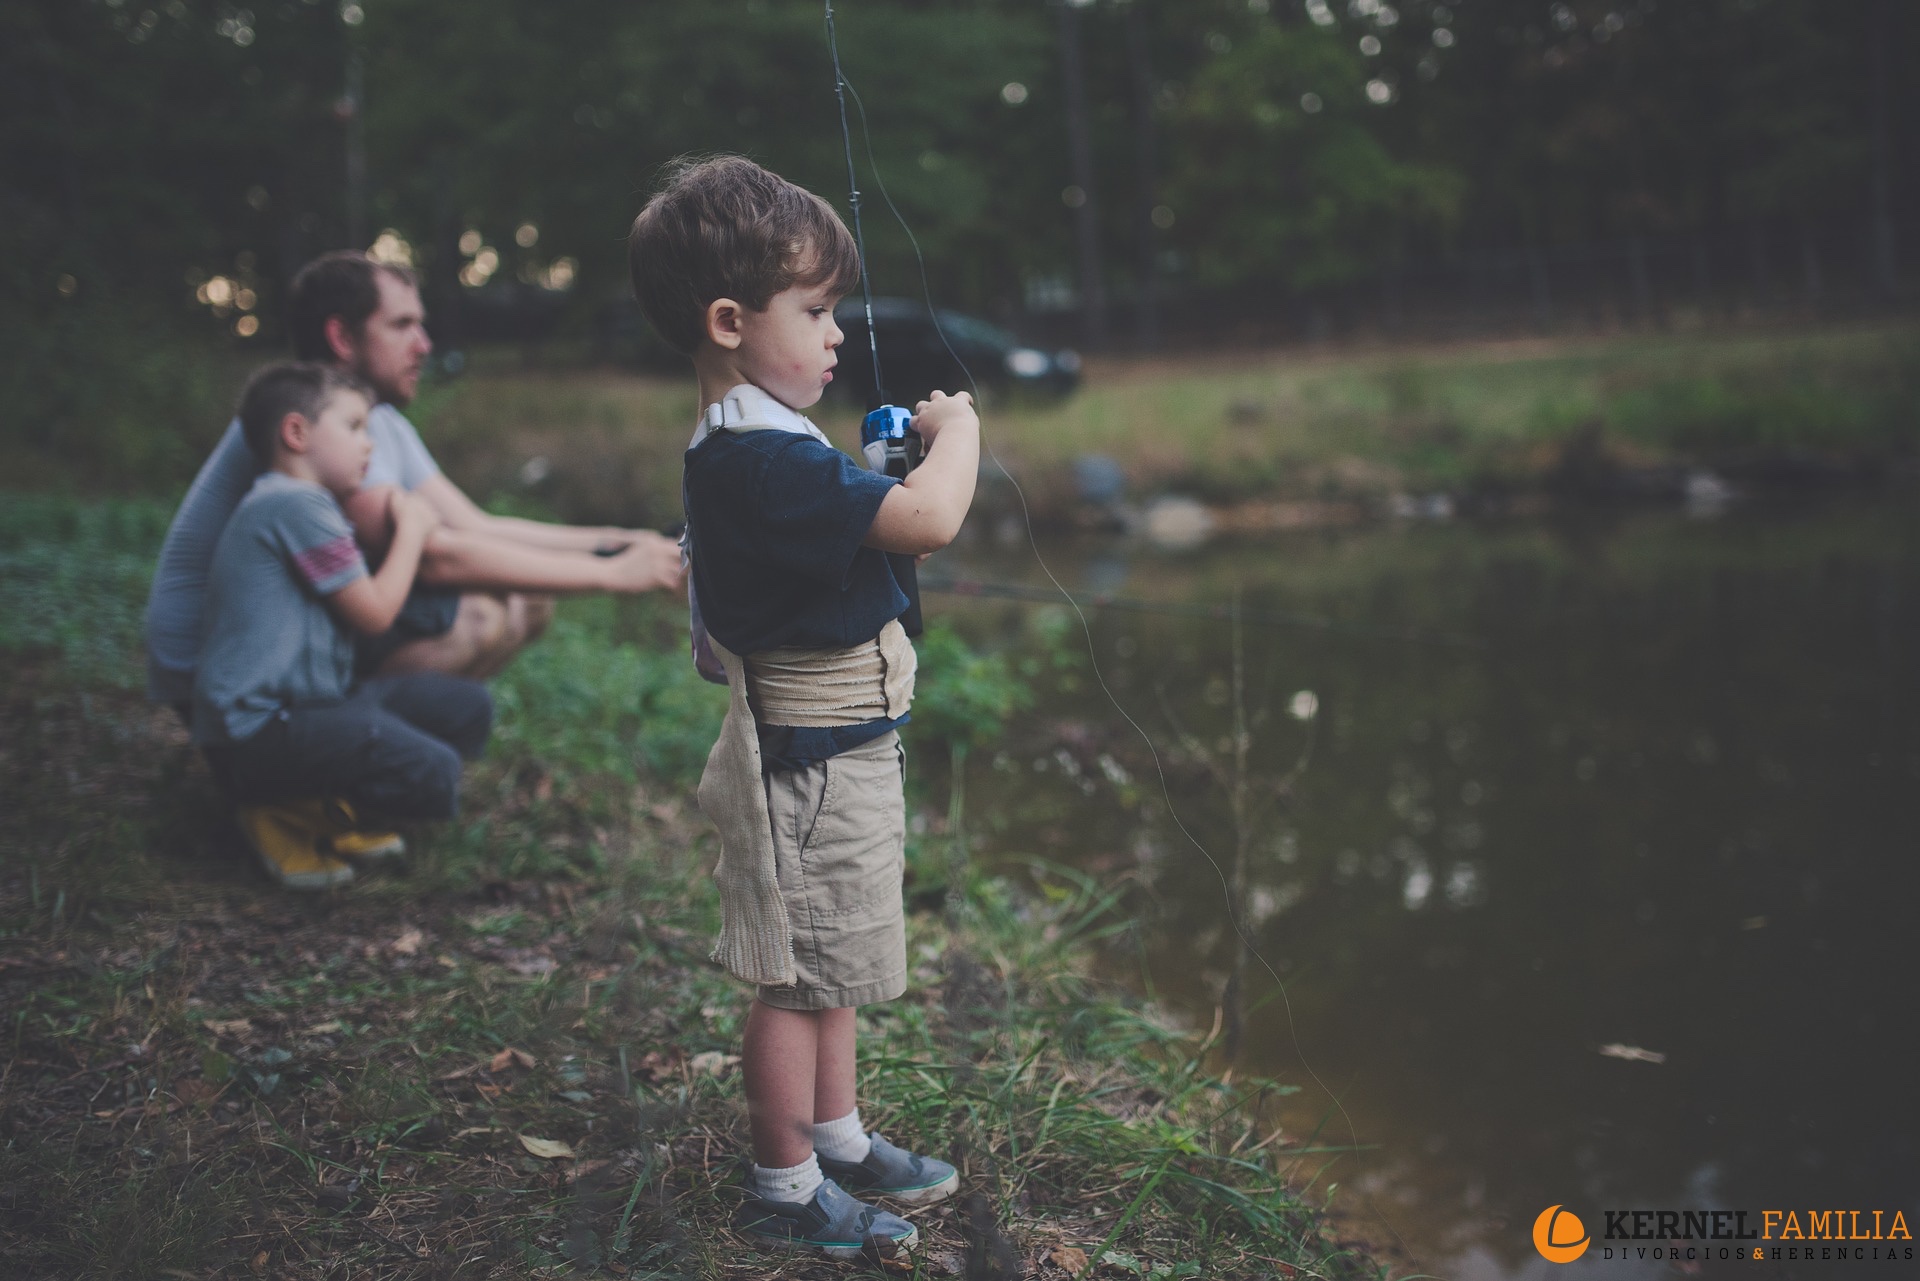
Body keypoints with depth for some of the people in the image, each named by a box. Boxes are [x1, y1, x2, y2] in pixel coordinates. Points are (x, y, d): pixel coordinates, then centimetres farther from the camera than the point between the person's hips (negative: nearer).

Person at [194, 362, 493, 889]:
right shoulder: (297, 504, -14)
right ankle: (286, 815, -5)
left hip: (310, 702, 11)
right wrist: (411, 529, 1)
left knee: (469, 708, 8)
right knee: (432, 776, -27)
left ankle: (332, 809, 6)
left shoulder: (295, 505, 21)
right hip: (258, 732, -11)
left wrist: (408, 522, 16)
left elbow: (361, 604, 23)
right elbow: (374, 612, -12)